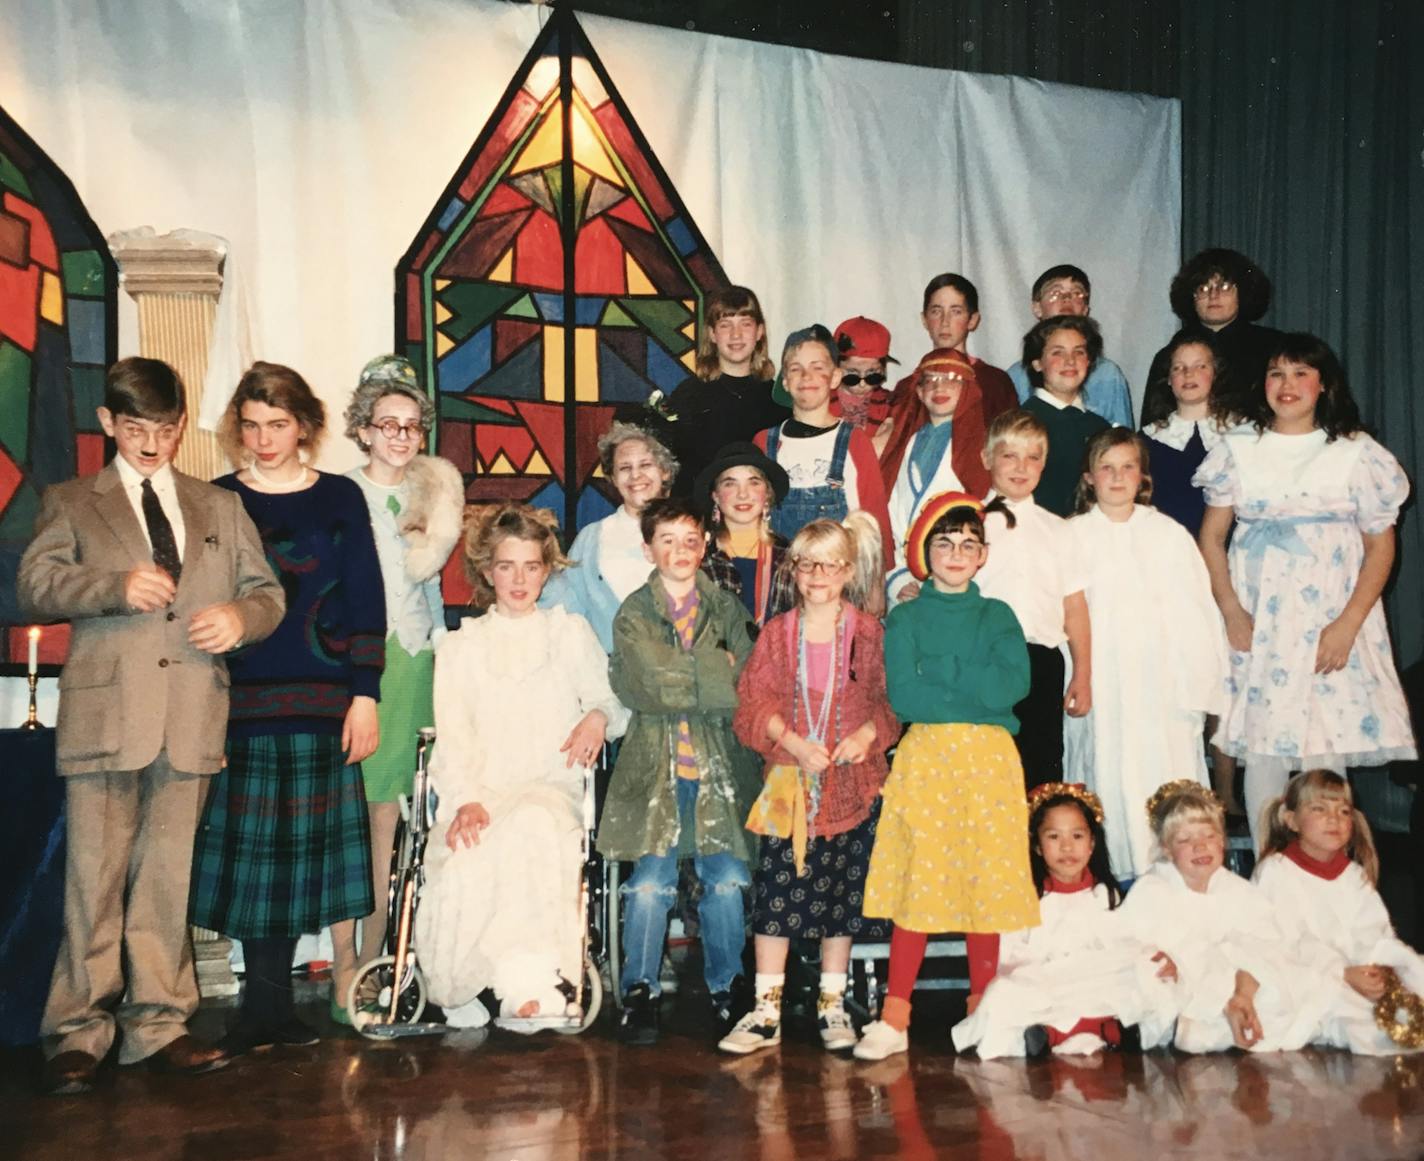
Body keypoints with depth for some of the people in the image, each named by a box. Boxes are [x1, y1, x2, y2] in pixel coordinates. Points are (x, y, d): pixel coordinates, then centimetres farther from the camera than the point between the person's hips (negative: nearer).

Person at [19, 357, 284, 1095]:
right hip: (104, 716, -2)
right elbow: (34, 585, -3)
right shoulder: (71, 504, 12)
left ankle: (158, 1025, 15)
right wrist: (118, 585, -19)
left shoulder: (220, 508, 20)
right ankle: (78, 1034, 7)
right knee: (95, 879, -2)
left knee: (168, 878, 7)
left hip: (191, 721, 3)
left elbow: (266, 590, 17)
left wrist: (242, 616, -6)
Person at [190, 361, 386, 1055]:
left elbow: (366, 603, 4)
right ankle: (269, 1004, 11)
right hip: (240, 698, 0)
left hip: (318, 699, 0)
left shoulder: (340, 498, 6)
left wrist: (365, 694, -3)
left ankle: (267, 1005, 13)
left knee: (300, 845, 3)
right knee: (247, 845, 1)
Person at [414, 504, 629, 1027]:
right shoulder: (459, 646, 19)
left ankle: (527, 985, -34)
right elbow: (452, 740, 8)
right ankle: (458, 997, -20)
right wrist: (466, 801, -11)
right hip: (478, 794, 1)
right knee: (463, 866, -34)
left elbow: (613, 702, 17)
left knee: (531, 828, -38)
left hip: (549, 790, -1)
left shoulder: (570, 631, 20)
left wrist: (598, 718, -9)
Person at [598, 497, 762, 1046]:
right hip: (656, 764, -1)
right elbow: (659, 684, -7)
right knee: (650, 883, -6)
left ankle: (724, 989, 16)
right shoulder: (633, 615, 7)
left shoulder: (727, 609, 11)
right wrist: (720, 669, -3)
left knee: (727, 880, -2)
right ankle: (640, 991, 9)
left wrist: (683, 680, -7)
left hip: (720, 764, 1)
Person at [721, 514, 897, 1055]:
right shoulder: (777, 634, 5)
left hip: (851, 783, 0)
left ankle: (832, 1005, 22)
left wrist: (868, 734, -15)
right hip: (787, 783, 0)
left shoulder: (869, 634, 2)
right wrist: (794, 743, -14)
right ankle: (766, 1011, 9)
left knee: (842, 892, 8)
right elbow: (752, 703, 0)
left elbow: (890, 699, 4)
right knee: (776, 892, -1)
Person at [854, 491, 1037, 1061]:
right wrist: (976, 692, -9)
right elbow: (902, 696, -8)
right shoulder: (905, 618, 7)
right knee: (919, 882, -3)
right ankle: (894, 1019, 2)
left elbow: (1015, 683, -7)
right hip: (925, 758, -1)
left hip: (989, 759, 1)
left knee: (989, 883, 4)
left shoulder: (997, 616, 11)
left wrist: (938, 677, -10)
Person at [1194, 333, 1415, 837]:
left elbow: (1381, 545, 1)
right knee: (1260, 748, 2)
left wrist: (1347, 624, -9)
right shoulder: (1238, 449, 7)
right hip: (1257, 624, 1)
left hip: (1330, 623, -1)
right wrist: (1231, 611, -5)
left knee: (1324, 756, -3)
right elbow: (1211, 536, 7)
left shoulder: (1355, 452, 3)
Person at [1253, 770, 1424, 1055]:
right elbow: (1286, 948, -12)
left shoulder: (1353, 874, 19)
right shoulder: (1275, 872, -2)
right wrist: (1344, 975, -23)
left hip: (1360, 978, 6)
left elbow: (1373, 933, 6)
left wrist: (1376, 969, -18)